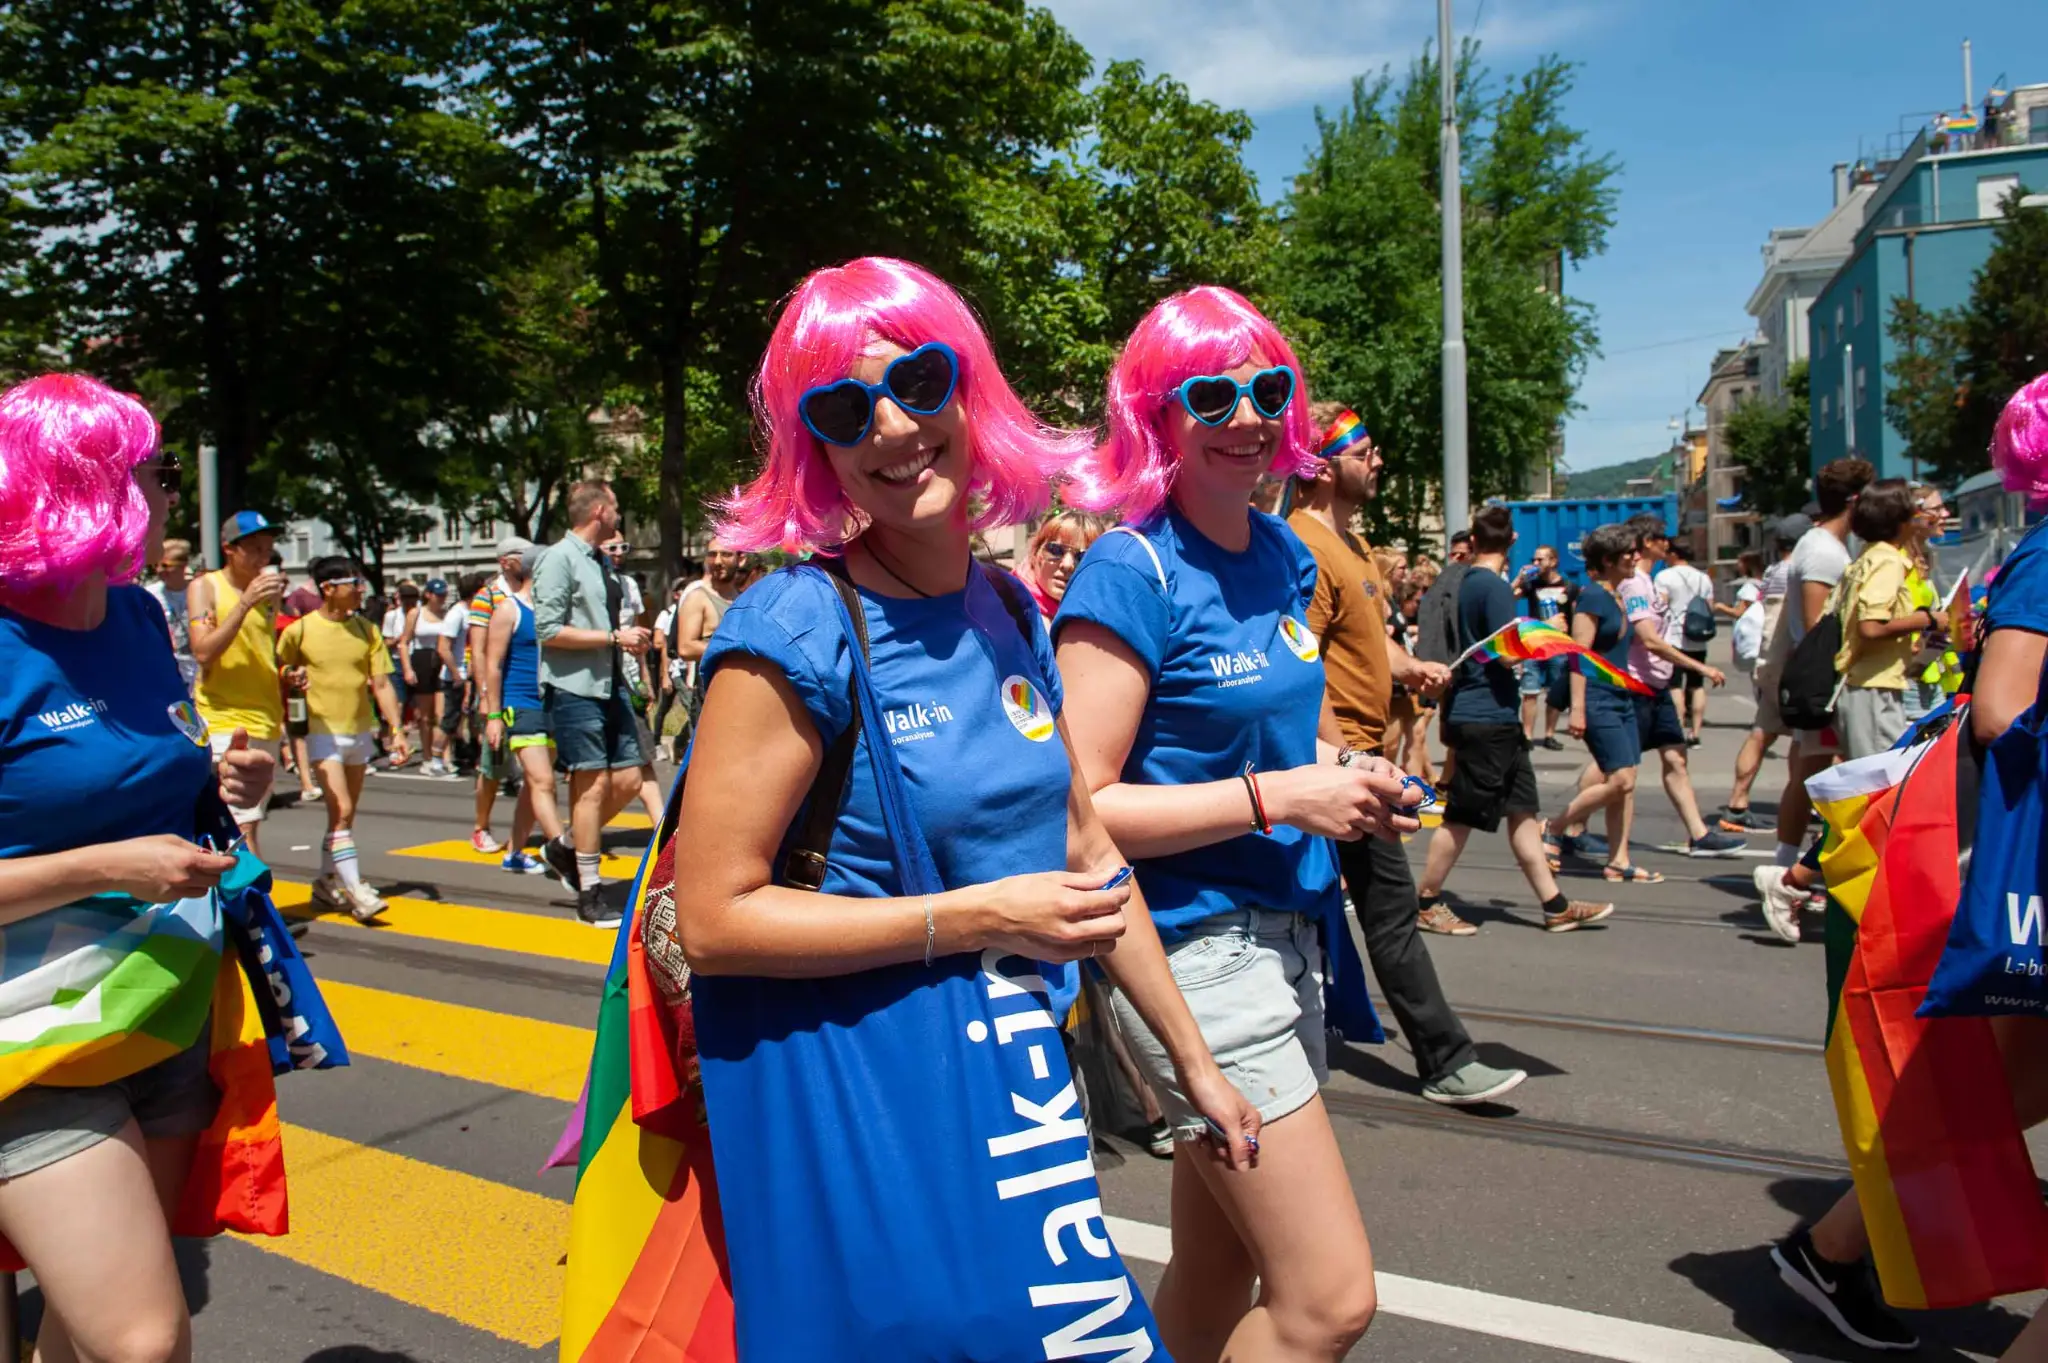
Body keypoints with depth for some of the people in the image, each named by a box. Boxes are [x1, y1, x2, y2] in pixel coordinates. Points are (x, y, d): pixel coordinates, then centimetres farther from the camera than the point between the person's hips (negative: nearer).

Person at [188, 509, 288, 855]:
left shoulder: (269, 591, 14)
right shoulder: (205, 587, -4)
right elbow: (203, 651, -16)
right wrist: (245, 602, -21)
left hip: (267, 722, 7)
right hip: (224, 720, -6)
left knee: (249, 823, 10)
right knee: (244, 827, -14)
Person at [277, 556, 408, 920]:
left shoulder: (366, 630, 4)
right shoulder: (299, 630, -6)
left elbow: (382, 684, 1)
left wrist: (397, 729, -8)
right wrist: (292, 678, -16)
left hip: (361, 732, 5)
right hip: (324, 731, -4)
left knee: (346, 815, 12)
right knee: (341, 810, -13)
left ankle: (326, 882, 26)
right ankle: (355, 891, -11)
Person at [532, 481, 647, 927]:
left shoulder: (603, 561, 16)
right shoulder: (559, 559, -9)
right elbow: (549, 631, -16)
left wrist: (628, 638, 8)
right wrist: (615, 637, -15)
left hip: (611, 684, 8)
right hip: (574, 688, -8)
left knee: (628, 780, 7)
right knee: (593, 786, -4)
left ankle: (565, 849, 27)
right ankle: (590, 895, 6)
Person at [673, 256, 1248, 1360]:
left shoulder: (1007, 612, 4)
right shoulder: (795, 631, -16)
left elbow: (1087, 856, 12)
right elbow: (712, 919, -17)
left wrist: (1196, 1064, 15)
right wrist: (978, 916, -19)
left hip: (1004, 1061, 7)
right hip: (847, 1091, -6)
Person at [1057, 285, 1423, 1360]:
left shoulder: (1283, 554, 9)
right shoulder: (1131, 573, -14)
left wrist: (1348, 780, 4)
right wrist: (1277, 797, -21)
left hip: (1284, 934, 8)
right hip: (1194, 944, -8)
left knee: (1216, 1274, 19)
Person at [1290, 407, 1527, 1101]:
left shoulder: (1348, 539, 16)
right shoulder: (1307, 549, -17)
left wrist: (1408, 666, 3)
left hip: (1353, 754, 10)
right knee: (1391, 909, -2)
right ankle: (1446, 1063, 9)